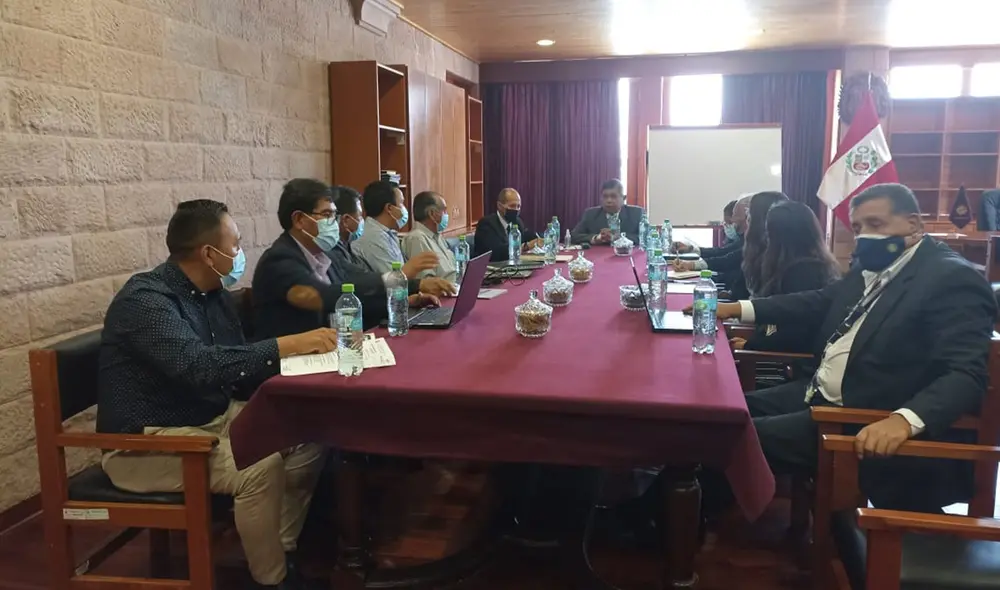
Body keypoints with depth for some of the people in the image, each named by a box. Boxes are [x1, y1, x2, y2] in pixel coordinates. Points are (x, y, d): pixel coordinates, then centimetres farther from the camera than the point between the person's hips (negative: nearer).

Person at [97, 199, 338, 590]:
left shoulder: (212, 294, 6)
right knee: (261, 464, -29)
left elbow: (237, 364, 7)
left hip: (213, 418, 9)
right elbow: (199, 365, -37)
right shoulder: (146, 299, -21)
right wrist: (286, 346, -37)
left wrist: (302, 350, -10)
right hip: (148, 441, -9)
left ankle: (283, 553, 7)